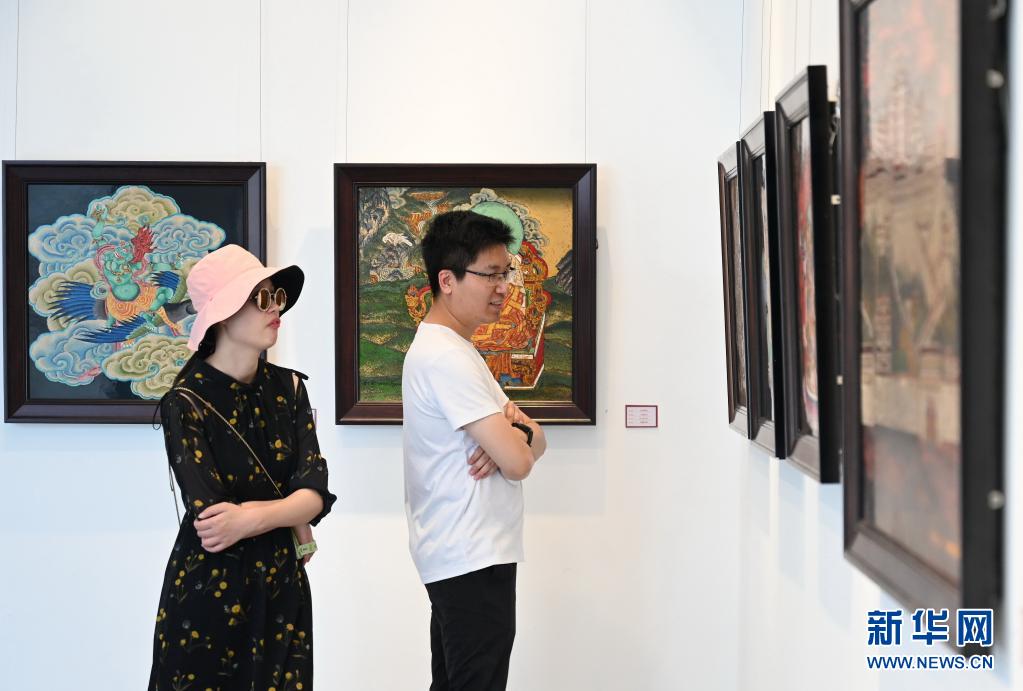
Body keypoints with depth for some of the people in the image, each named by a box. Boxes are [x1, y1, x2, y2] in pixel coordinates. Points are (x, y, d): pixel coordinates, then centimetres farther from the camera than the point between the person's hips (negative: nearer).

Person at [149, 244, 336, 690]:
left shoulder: (288, 387, 2)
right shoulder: (186, 402, -13)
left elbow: (316, 491, -8)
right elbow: (209, 514, -22)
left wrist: (253, 518, -25)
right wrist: (291, 515, -10)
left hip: (282, 587, 5)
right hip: (208, 591, -4)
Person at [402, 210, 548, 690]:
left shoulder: (446, 347, 15)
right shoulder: (446, 357, -17)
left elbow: (536, 443, 13)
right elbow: (518, 463, -21)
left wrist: (515, 432, -10)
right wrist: (517, 435, 2)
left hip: (458, 557, 10)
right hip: (474, 560, -10)